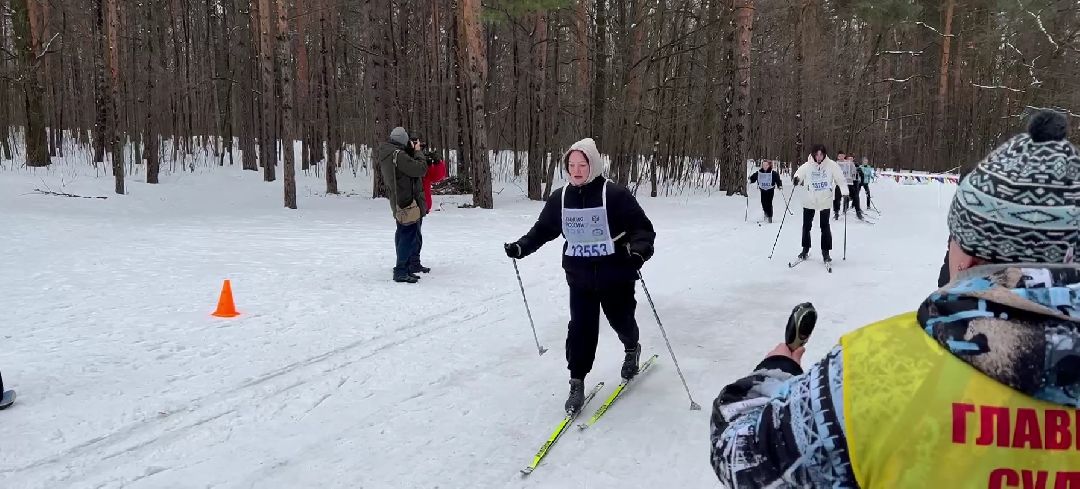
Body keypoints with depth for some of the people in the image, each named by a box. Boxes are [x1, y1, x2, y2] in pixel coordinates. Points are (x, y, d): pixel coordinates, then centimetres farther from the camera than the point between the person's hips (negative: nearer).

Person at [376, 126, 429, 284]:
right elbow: (420, 169, -17)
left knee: (403, 235, 17)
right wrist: (417, 152, -3)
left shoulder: (384, 154, 9)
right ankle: (401, 272, -4)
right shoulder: (398, 155, -19)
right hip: (408, 202, -10)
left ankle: (402, 269, 26)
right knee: (410, 236, -5)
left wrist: (411, 152, 11)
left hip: (399, 202, 10)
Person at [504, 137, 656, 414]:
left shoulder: (615, 194, -15)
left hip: (615, 276, -2)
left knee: (621, 320, 16)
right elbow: (543, 230, 11)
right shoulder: (560, 198, -1)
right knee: (581, 328, -3)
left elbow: (642, 228, -15)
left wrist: (639, 249, -34)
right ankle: (577, 384, 8)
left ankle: (631, 350, 50)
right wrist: (520, 248, -2)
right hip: (580, 277, 2)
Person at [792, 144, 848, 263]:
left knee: (825, 226, 1)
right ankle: (805, 249, 24)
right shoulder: (807, 166, -7)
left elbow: (840, 179, -6)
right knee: (806, 226, 9)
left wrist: (845, 193, -15)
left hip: (825, 201, -1)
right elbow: (799, 175, -3)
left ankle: (825, 252, 12)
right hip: (809, 201, 1)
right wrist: (796, 180, -27)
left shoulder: (831, 165, -8)